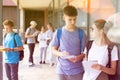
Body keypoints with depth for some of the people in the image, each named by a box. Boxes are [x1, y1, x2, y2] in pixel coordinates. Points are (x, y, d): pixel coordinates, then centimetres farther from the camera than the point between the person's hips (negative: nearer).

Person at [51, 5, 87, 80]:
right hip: (62, 70, 1)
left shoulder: (81, 33, -2)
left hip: (77, 70, -1)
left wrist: (79, 57, -20)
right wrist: (60, 54, -16)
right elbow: (54, 50, 5)